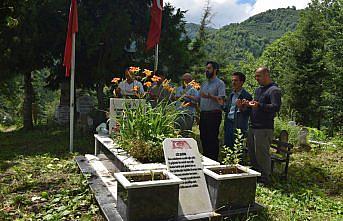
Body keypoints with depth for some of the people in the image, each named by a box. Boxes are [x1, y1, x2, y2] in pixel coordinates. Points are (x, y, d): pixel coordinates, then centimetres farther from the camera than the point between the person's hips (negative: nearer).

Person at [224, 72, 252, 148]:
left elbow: (249, 112, -11)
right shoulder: (231, 94, 15)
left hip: (238, 126, -7)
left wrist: (241, 107, -27)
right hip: (228, 123, 7)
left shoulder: (246, 96, -7)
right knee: (227, 146, 10)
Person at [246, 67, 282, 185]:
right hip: (253, 127, 9)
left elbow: (276, 107, -22)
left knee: (261, 154, -4)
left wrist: (259, 105, -32)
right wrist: (249, 104, 8)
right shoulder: (258, 90, 20)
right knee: (252, 153, 14)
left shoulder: (274, 90, -9)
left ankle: (265, 180, 9)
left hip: (264, 128, -9)